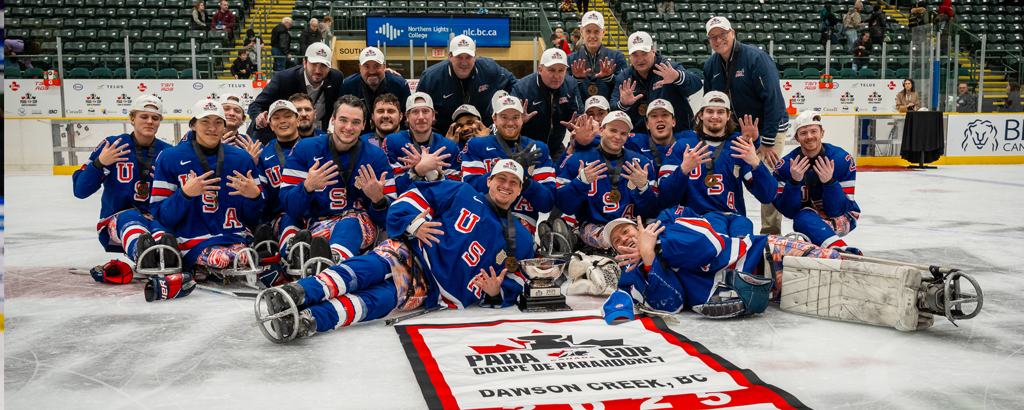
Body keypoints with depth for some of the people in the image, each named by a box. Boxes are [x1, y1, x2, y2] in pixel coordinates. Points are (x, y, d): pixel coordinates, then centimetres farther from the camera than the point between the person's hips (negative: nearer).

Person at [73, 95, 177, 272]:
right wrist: (100, 163, -19)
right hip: (115, 223, -1)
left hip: (154, 219, 1)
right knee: (130, 217, -37)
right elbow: (80, 190, -4)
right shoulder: (112, 145, 1)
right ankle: (141, 255, -74)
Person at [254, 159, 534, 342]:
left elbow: (513, 285, 16)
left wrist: (494, 293, -6)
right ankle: (295, 295, -55)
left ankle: (308, 321, -52)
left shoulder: (521, 239, 18)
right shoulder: (461, 194, 12)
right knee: (376, 266, -36)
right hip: (411, 252, 0)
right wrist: (413, 224, -13)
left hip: (432, 291, 0)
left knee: (379, 298, -30)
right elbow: (410, 200, 8)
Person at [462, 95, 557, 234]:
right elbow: (470, 188, -3)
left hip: (522, 222, 1)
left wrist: (522, 179, -12)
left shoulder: (538, 150, 17)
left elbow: (547, 204, 7)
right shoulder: (476, 146, 15)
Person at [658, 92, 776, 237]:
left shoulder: (740, 147, 15)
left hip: (735, 216, 1)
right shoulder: (682, 145, 10)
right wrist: (683, 169, -17)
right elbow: (666, 199, 0)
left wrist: (756, 163, -11)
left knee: (743, 224, -35)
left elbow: (767, 197, 5)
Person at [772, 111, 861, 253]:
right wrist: (794, 181, -32)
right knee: (803, 217, -36)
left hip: (842, 219, -2)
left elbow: (836, 210, -19)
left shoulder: (842, 159, -18)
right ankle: (843, 251, -52)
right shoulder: (785, 166, -12)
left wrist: (829, 181, -36)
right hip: (805, 217, 2)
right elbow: (788, 212, -17)